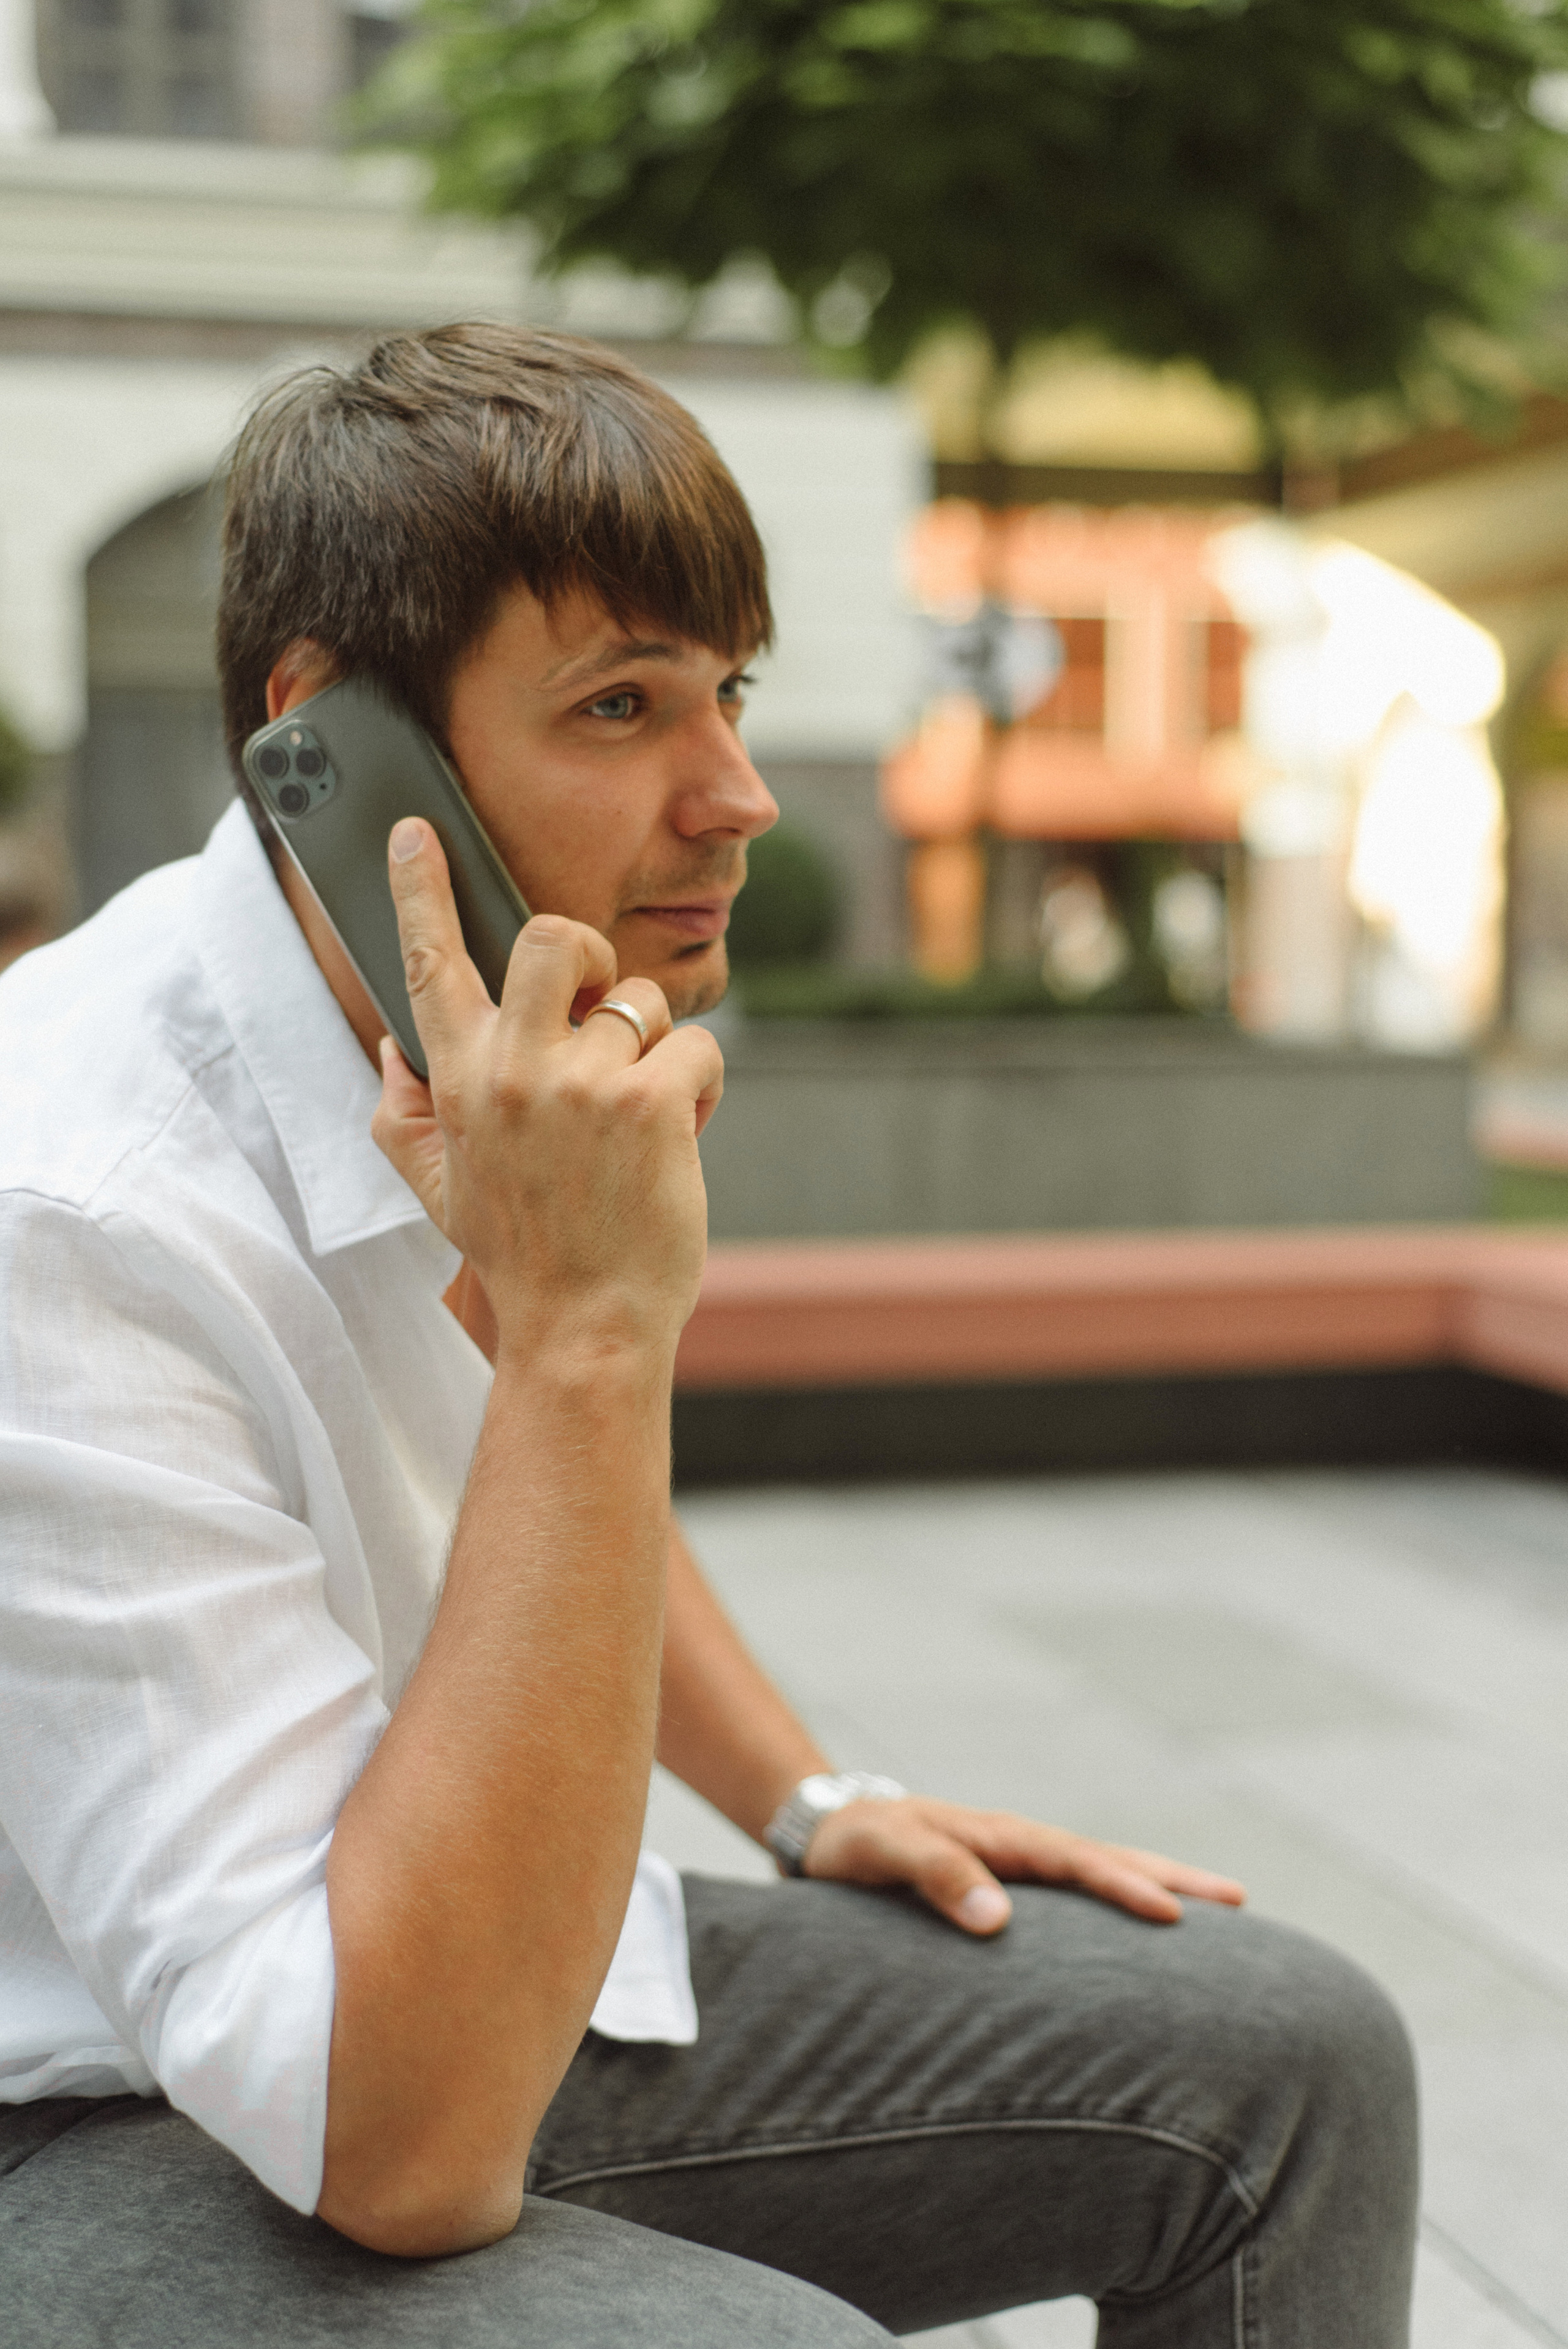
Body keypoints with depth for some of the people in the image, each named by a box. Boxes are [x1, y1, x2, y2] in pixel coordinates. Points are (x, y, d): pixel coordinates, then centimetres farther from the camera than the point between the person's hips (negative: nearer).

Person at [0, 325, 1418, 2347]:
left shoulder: (525, 1070, -1)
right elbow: (399, 2140, -33)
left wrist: (810, 1799, 8)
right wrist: (582, 1325, -36)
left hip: (486, 2001, 8)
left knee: (1284, 2053, 0)